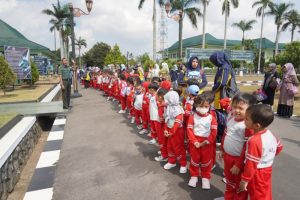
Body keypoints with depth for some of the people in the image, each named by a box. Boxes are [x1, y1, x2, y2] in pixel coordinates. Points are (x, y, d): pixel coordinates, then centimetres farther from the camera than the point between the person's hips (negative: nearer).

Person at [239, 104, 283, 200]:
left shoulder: (254, 141, -33)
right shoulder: (270, 134, -6)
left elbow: (251, 164, -28)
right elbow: (279, 147, 13)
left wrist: (244, 180, -18)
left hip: (257, 174, -8)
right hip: (267, 170, 8)